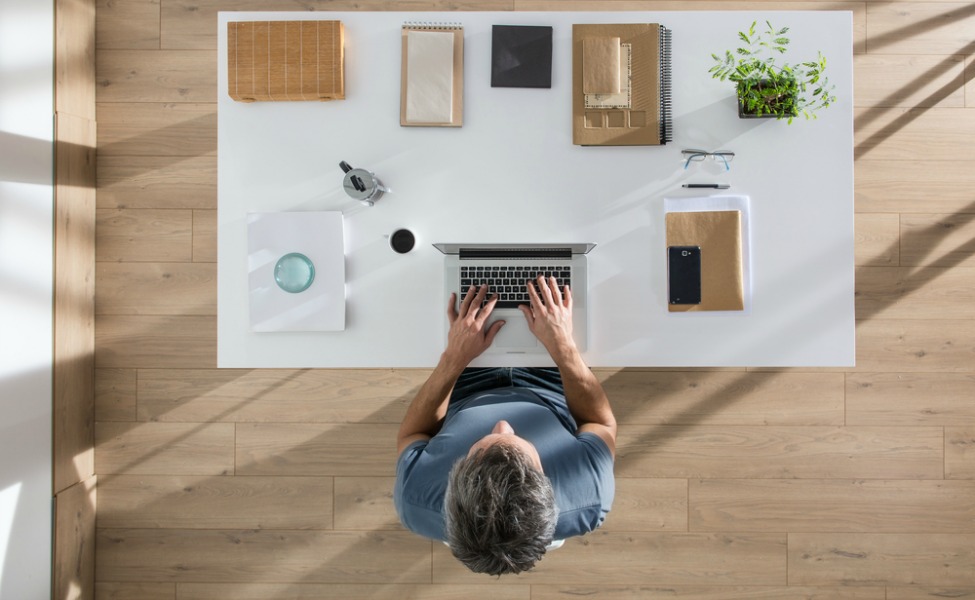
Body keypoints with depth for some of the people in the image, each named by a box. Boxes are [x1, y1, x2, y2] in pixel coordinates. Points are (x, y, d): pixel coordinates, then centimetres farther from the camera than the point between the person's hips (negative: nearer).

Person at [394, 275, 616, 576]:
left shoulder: (416, 500, -42)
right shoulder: (590, 496, -42)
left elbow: (411, 431, -18)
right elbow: (603, 421, -19)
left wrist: (454, 357, -24)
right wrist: (563, 346, -24)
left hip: (467, 398, 1)